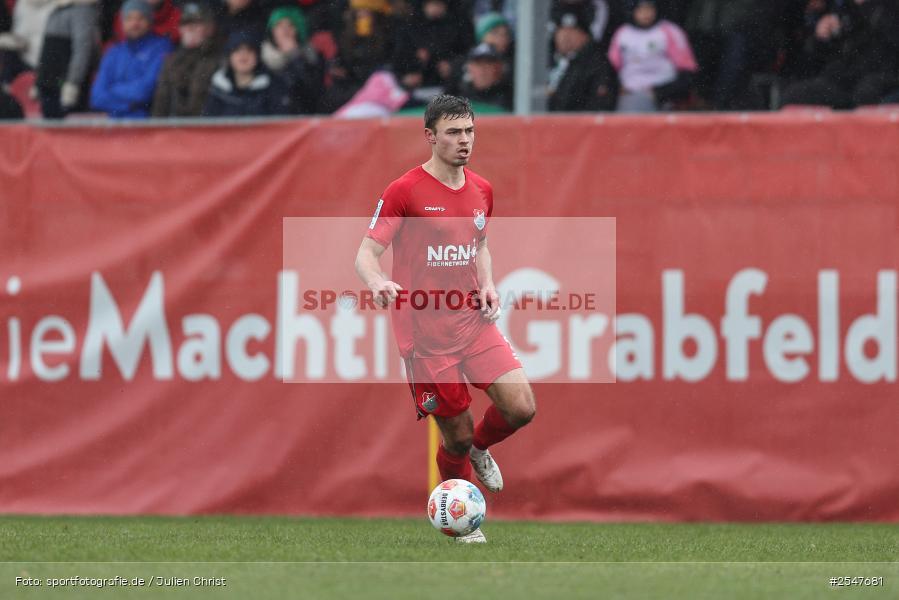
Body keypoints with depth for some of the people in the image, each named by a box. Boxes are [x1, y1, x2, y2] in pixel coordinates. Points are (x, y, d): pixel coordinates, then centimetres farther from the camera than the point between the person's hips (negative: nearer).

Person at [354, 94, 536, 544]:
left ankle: (479, 448, 24)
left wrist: (486, 284, 6)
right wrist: (378, 283, -35)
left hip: (475, 322, 5)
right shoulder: (404, 192, -10)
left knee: (522, 408, -11)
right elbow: (366, 253, -12)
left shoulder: (481, 190, 9)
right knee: (457, 435, -1)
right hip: (425, 333, -5)